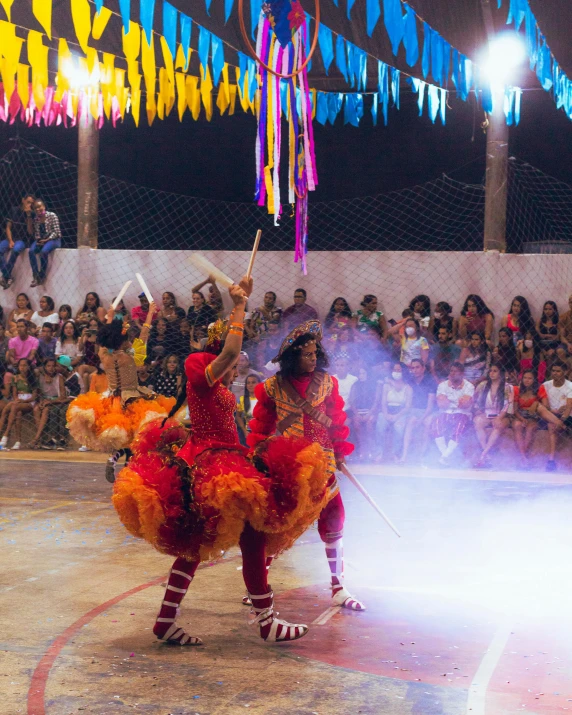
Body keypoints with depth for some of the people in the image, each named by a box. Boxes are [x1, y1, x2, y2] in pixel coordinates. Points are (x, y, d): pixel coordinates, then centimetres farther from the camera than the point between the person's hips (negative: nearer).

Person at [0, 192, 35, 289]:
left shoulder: (32, 214, -2)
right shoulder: (14, 211, 5)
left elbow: (30, 232, -9)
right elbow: (8, 227, 6)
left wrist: (29, 215, -16)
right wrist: (10, 241, -9)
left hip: (24, 240, -3)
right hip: (12, 238, 3)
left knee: (16, 249, -37)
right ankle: (8, 277, -27)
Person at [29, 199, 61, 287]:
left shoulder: (52, 216, -7)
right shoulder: (36, 219, 10)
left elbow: (56, 231, -11)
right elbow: (36, 233, 12)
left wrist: (47, 239, -19)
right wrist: (38, 239, -10)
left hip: (53, 239, -5)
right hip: (40, 240, 5)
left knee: (44, 251, -35)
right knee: (31, 251, -25)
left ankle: (42, 276, -23)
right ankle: (36, 276, -25)